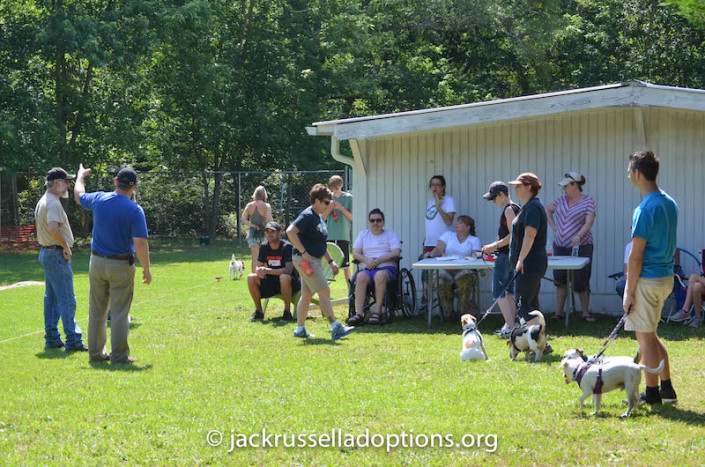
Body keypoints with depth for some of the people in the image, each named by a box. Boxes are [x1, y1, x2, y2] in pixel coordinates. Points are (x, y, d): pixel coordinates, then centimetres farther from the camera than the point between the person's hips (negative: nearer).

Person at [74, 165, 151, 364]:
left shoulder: (99, 199, -3)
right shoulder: (135, 210, -15)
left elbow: (79, 195, 20)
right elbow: (140, 243, -18)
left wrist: (80, 175, 40)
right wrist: (146, 269, -7)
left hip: (97, 263, 4)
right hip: (122, 265, -4)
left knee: (97, 311, 13)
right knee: (120, 312, 1)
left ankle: (96, 352, 19)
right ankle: (119, 355, 2)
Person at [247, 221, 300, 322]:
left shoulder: (287, 246, -16)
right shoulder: (264, 246, 0)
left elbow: (288, 270, -27)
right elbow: (259, 267, 4)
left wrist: (267, 271, -32)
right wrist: (260, 271, -23)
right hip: (271, 282, 5)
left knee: (284, 277, -39)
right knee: (251, 278, -15)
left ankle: (287, 312, -24)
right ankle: (259, 311, -3)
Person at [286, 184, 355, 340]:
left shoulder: (319, 217, 17)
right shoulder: (307, 215, -14)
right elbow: (290, 231, -24)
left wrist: (331, 261, 20)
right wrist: (303, 252, -23)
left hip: (314, 260, 10)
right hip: (306, 260, -10)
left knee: (307, 294, 11)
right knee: (324, 291, -12)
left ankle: (300, 329, 16)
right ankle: (335, 328, -15)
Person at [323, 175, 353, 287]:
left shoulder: (348, 198, 2)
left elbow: (352, 217, 0)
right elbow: (323, 218, 12)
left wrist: (341, 208, -12)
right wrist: (329, 209, -7)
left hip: (343, 236, -2)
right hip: (329, 236, 2)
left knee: (345, 265, -1)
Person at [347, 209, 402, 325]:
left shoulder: (390, 234, 16)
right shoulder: (363, 234, 24)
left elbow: (396, 252, 0)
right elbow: (355, 253, 14)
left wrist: (379, 260, -12)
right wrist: (366, 260, -7)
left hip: (387, 268, -2)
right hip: (368, 268, 2)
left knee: (380, 275, -39)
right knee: (361, 276, -34)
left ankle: (377, 312, -37)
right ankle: (359, 313, -41)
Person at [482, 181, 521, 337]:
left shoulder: (509, 209, -15)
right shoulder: (515, 208, 15)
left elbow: (512, 235, -21)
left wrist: (495, 246, -14)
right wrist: (494, 245, 17)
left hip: (506, 255, -10)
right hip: (512, 255, 10)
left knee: (498, 292, -7)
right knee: (509, 291, 13)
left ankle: (510, 327, -11)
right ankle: (512, 325, 15)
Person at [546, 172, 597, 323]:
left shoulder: (588, 201, -4)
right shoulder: (562, 200, 11)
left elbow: (589, 222, -13)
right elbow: (547, 210, 26)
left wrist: (579, 235, -30)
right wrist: (554, 226, 12)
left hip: (581, 247, -5)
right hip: (560, 247, 5)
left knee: (581, 282, -3)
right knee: (560, 280, 3)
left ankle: (586, 313, 6)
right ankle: (559, 312, 8)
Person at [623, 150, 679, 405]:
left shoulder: (646, 209, -18)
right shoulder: (670, 203, 10)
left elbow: (636, 255, -18)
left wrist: (629, 292, -14)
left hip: (647, 279, -9)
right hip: (666, 277, 9)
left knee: (645, 337, 0)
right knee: (650, 335, 19)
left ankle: (652, 394, 5)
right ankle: (667, 388, 22)